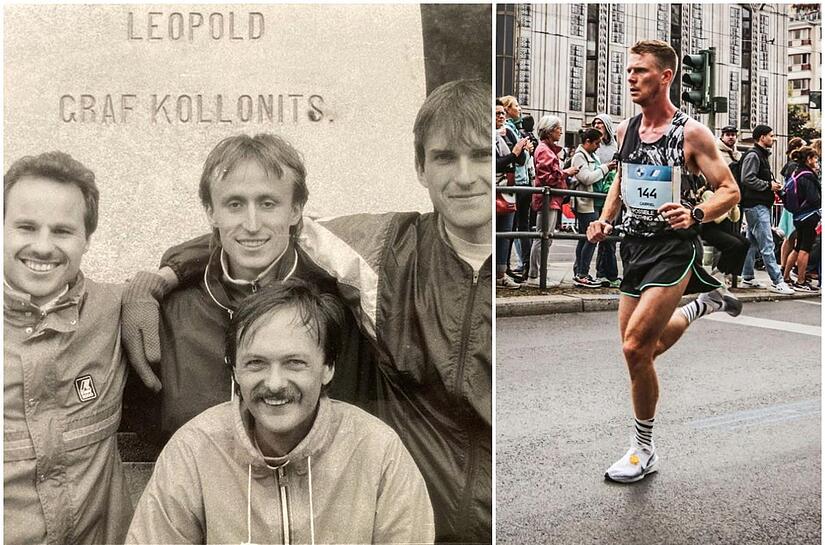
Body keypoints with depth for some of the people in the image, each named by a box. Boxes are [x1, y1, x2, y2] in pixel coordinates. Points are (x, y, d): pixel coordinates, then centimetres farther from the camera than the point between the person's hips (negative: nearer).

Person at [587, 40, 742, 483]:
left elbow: (730, 191, -9)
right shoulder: (625, 129, 6)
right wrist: (605, 219, 7)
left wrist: (695, 214, -28)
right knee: (641, 349, 15)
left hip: (674, 247, -7)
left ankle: (644, 451, 2)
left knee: (634, 347, -17)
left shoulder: (691, 133, -12)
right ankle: (704, 301, 41)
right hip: (635, 245, 7)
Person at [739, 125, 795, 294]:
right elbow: (747, 179, -22)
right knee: (767, 244, -12)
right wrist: (769, 185, -15)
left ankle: (747, 278, 18)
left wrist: (773, 185, 8)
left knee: (752, 243, 13)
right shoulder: (753, 155, -12)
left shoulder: (762, 155, 20)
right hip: (756, 205, -11)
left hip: (761, 205, 11)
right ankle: (777, 281, -13)